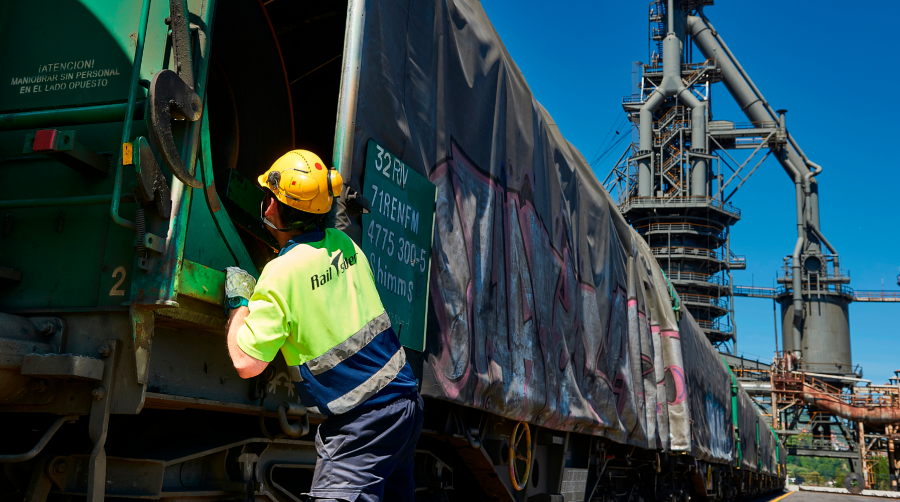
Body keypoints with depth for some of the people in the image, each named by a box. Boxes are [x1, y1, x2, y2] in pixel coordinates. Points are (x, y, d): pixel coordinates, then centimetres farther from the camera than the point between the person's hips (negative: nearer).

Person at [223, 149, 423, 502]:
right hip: (405, 399, 8)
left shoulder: (281, 274, -16)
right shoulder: (344, 243, 5)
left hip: (361, 423, -8)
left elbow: (246, 363, -13)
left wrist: (238, 301, 1)